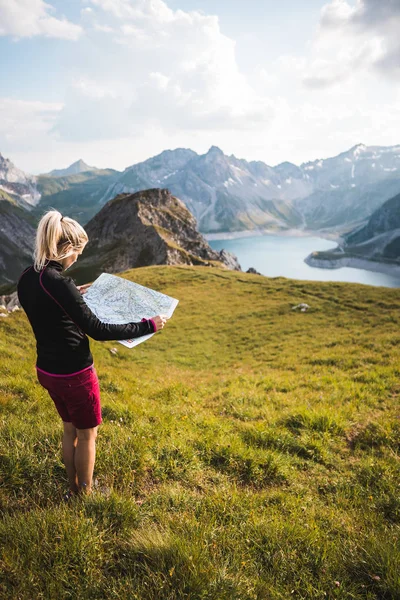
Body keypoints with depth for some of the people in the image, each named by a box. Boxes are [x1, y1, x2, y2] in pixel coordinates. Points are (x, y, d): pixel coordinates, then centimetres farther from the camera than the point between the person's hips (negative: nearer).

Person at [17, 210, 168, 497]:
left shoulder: (27, 279, -1)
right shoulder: (58, 282, -27)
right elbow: (97, 330, -27)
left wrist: (74, 296, 24)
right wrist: (147, 326, -22)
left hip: (47, 370, 8)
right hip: (74, 374, -8)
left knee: (70, 428, 26)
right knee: (87, 433, 15)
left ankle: (73, 487, 44)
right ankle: (85, 492, 35)